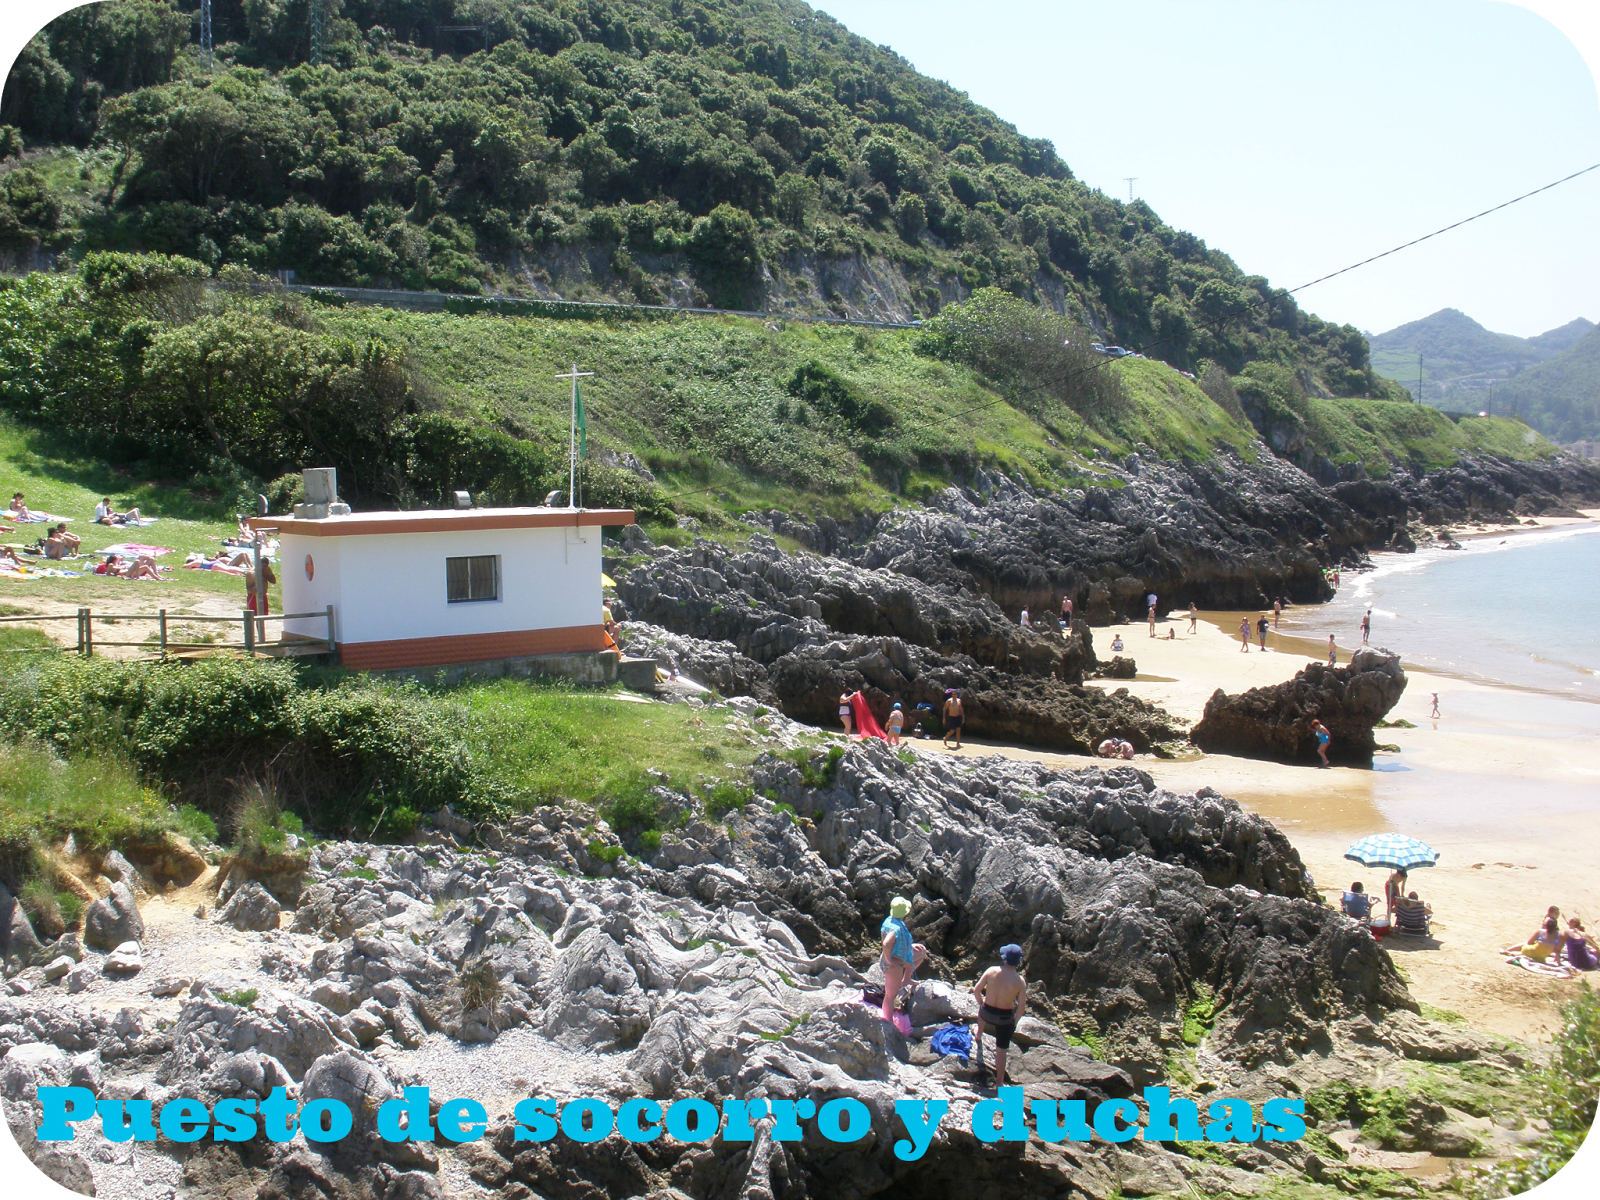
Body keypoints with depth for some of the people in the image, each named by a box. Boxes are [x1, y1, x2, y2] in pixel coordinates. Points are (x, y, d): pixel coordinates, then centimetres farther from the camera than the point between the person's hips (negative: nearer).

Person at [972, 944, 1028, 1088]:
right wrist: (1015, 1022, 4)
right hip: (1005, 1018, -2)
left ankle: (978, 1035, 67)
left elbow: (976, 990, -8)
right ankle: (999, 1083, 24)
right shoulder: (1020, 981, -19)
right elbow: (1021, 1007, -14)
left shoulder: (992, 971, -17)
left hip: (986, 1012, 2)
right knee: (1001, 1050, 14)